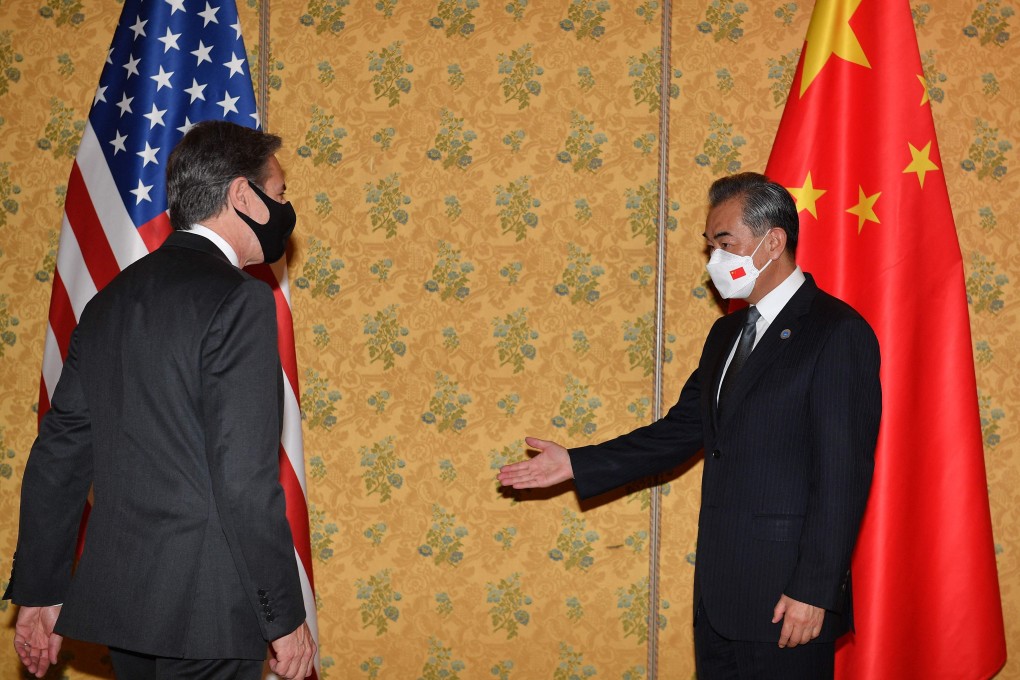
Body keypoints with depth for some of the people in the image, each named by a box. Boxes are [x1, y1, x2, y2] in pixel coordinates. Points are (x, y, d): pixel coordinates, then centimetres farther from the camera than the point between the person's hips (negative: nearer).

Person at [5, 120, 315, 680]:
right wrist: (286, 617, -12)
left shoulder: (110, 300, 10)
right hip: (204, 612, -8)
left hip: (118, 594, 8)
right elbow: (246, 479, -19)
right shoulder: (239, 301, -14)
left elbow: (58, 455, 12)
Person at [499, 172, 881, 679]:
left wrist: (812, 593, -18)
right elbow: (682, 430, 18)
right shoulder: (727, 333, 16)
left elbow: (843, 476, -16)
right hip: (717, 595, 8)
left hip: (786, 599, -8)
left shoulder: (837, 333, -12)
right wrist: (577, 465, 11)